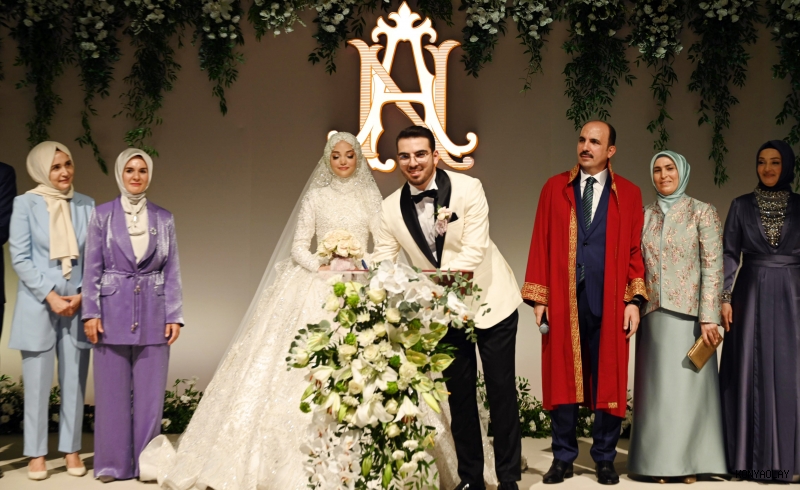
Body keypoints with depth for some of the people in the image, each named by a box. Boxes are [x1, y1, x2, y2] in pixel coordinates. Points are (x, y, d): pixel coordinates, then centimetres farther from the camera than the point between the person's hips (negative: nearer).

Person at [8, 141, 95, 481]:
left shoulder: (85, 205, 6)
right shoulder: (25, 204, -2)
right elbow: (20, 257, -5)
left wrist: (82, 295, -5)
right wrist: (50, 296, -10)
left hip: (78, 304, 3)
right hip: (38, 304, -2)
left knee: (74, 382, 4)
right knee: (37, 383, 0)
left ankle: (71, 450, 13)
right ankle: (36, 455, 8)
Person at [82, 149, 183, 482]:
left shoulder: (163, 218, 8)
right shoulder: (103, 215, 3)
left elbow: (172, 271, 7)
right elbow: (91, 267, 1)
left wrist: (174, 315, 1)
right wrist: (91, 313, -6)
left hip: (153, 313, 1)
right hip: (113, 311, -1)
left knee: (150, 391, 4)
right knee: (112, 390, 4)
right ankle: (112, 463, 13)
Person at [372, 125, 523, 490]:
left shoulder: (467, 188, -17)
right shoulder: (391, 209, -7)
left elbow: (474, 249, -24)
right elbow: (382, 262, -8)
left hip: (490, 302, -3)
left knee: (501, 389, 3)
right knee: (459, 393, 12)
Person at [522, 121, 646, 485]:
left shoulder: (629, 194, 6)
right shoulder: (555, 189, 7)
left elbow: (636, 250, 4)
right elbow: (541, 245, 5)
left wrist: (634, 300, -4)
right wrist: (538, 298, -1)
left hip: (608, 301, 0)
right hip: (563, 300, 1)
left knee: (608, 380, 4)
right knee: (562, 378, 4)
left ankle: (604, 458, 16)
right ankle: (563, 458, 14)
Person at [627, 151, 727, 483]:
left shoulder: (703, 213, 0)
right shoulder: (643, 216, 12)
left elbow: (712, 267, -6)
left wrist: (709, 317, -14)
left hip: (688, 313, -3)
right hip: (653, 315, 3)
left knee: (689, 387, 0)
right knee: (657, 389, 5)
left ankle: (690, 461, 7)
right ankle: (660, 460, 12)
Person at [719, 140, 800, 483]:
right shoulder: (742, 206, 5)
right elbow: (729, 254, 2)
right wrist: (724, 297, -7)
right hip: (751, 296, 0)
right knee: (750, 373, 1)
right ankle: (752, 456, 7)